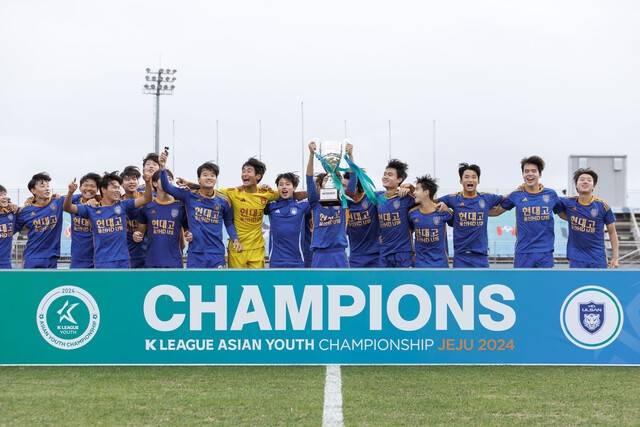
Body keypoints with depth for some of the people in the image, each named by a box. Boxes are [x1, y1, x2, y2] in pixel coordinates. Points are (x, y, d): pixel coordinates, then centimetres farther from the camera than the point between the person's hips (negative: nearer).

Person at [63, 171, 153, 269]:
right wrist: (70, 192, -23)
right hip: (102, 262, -2)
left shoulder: (123, 205, 5)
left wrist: (148, 182, -18)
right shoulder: (91, 209, 3)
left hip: (123, 261, 2)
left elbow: (146, 199, 0)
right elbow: (68, 208, -3)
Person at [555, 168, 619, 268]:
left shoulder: (603, 206, -5)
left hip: (598, 258, -1)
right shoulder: (569, 203, -2)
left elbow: (612, 232, 1)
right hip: (577, 258, 1)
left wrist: (615, 257, -2)